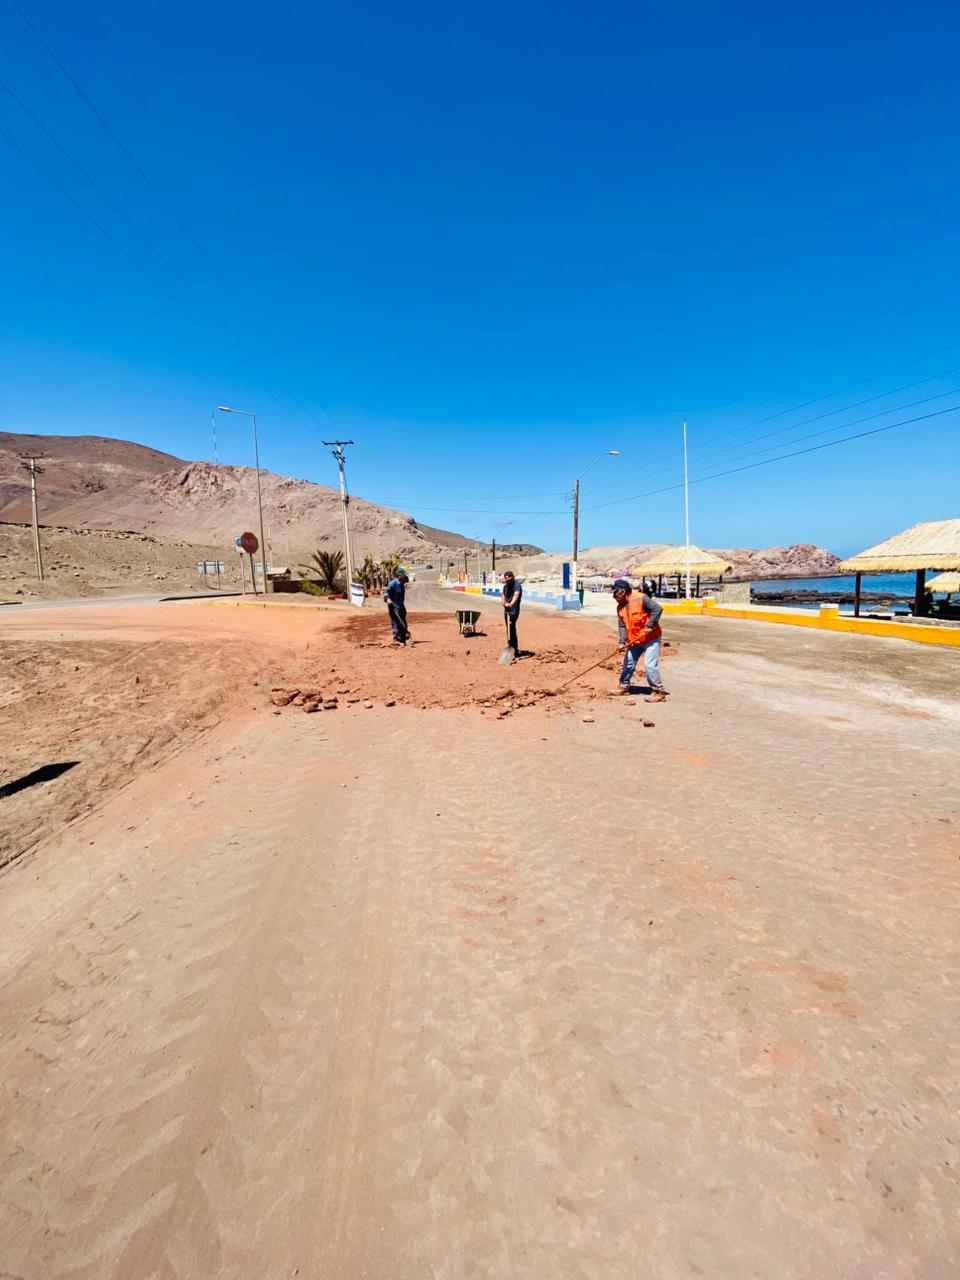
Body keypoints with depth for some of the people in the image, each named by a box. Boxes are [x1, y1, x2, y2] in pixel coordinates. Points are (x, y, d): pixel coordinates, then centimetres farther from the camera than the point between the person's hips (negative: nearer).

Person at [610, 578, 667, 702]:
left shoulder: (641, 599, -19)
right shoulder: (620, 607, 4)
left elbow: (658, 608, -23)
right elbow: (622, 626, 6)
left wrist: (650, 626, -25)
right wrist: (622, 641, -5)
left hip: (651, 638, -8)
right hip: (634, 640, 8)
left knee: (650, 665, -15)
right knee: (628, 663, 16)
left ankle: (659, 692, -5)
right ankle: (624, 686, 34)